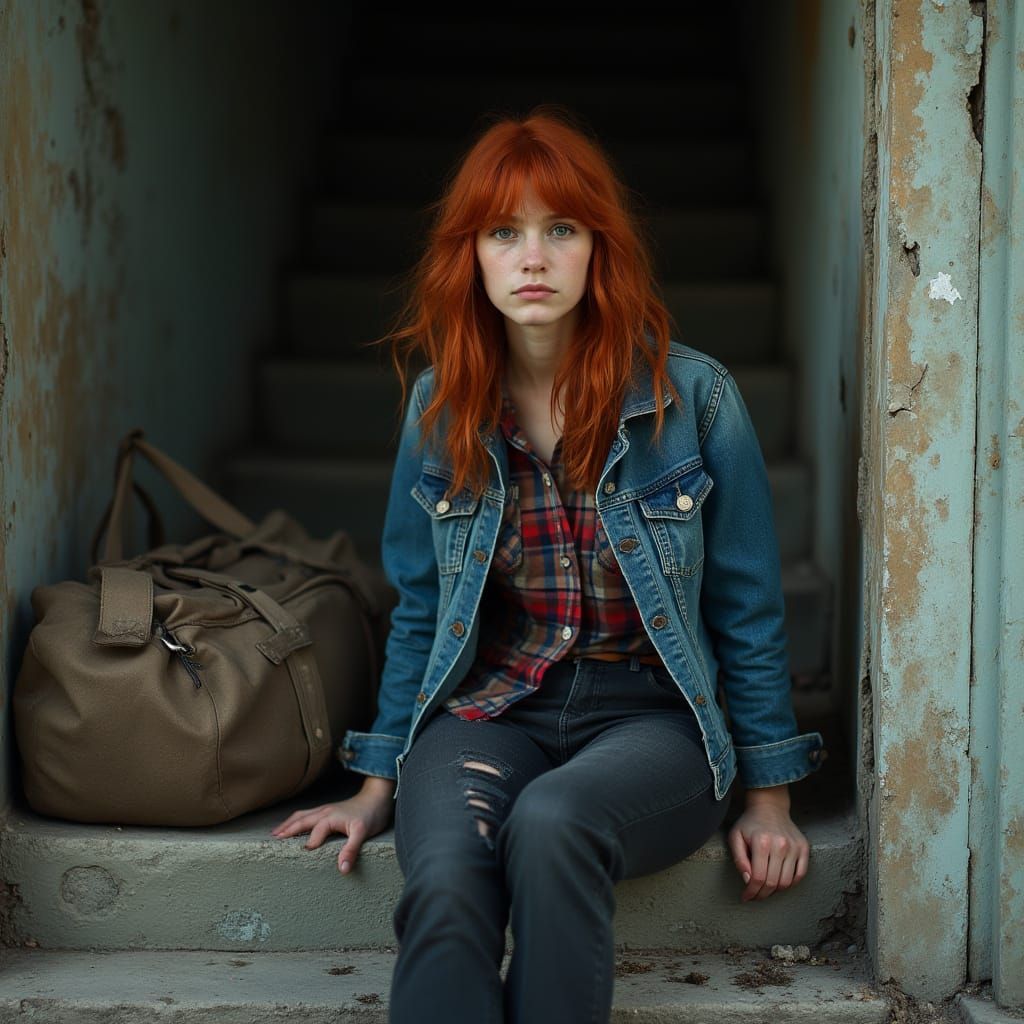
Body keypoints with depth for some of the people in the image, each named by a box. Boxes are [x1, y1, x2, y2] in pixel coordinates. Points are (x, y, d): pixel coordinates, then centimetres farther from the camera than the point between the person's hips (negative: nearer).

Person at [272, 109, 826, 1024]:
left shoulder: (694, 397, -5)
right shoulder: (441, 406, 4)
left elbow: (747, 606, 2)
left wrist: (769, 798, 4)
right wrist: (379, 785, 12)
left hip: (649, 713, -2)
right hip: (490, 707, 2)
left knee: (551, 823, -35)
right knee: (445, 886, -31)